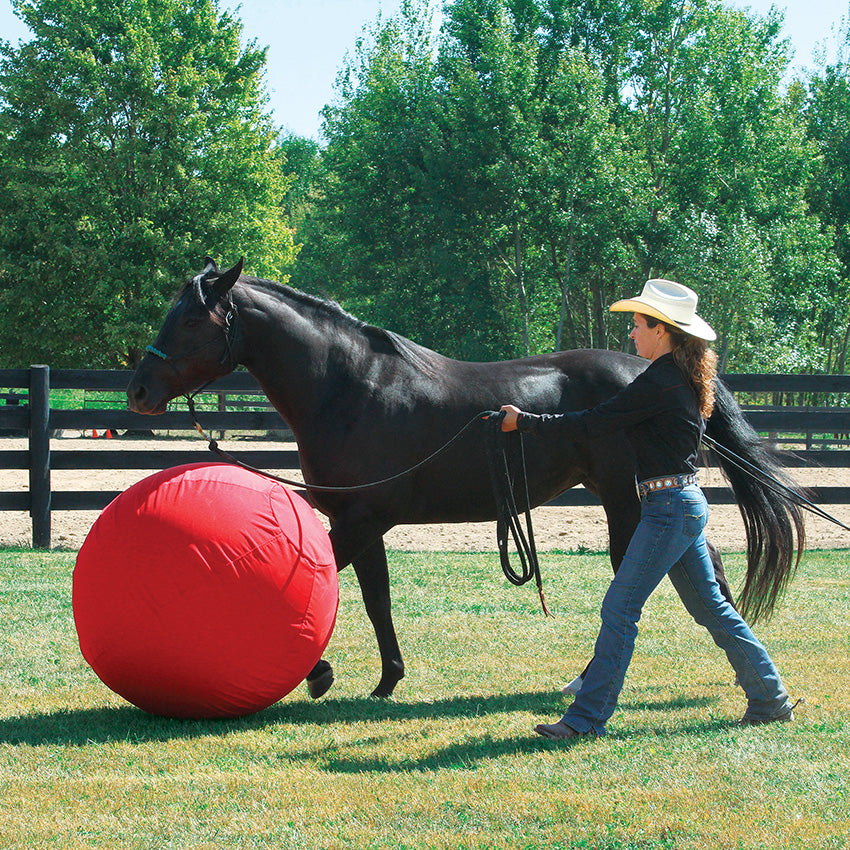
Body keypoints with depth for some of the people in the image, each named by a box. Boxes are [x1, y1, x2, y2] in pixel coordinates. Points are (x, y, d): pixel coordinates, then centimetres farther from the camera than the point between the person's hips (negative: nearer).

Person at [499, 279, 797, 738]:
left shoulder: (658, 382, -17)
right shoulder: (684, 377, 13)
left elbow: (591, 424, -16)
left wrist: (524, 422, -8)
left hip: (669, 508, -10)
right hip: (687, 505, 10)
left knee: (619, 610, -7)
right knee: (711, 607, 16)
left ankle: (587, 718, -6)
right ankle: (770, 699, 20)